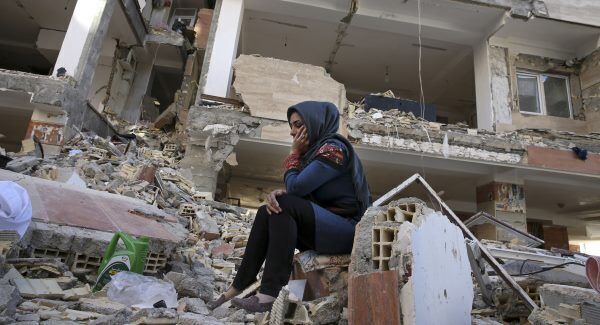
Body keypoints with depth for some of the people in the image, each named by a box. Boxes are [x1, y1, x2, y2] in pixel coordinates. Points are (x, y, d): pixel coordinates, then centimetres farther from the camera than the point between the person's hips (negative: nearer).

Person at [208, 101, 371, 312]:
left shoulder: (333, 148, -12)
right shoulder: (314, 150, 15)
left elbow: (296, 186, -20)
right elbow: (298, 191, 5)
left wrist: (295, 153, -4)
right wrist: (277, 194, -17)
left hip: (347, 229, -8)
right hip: (324, 226, 8)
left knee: (285, 205, -24)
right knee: (267, 212, -4)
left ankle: (271, 294, -25)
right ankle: (239, 286, -4)